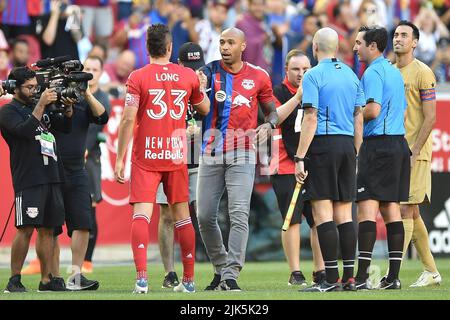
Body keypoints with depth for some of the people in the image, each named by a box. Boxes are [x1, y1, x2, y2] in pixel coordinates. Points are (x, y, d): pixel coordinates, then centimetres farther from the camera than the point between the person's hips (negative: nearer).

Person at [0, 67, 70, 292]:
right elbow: (25, 130, -18)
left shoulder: (40, 107, 21)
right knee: (26, 229, -10)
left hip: (51, 177, 7)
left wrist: (68, 110, 6)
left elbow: (64, 128, 25)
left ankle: (46, 280, 8)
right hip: (28, 179, -7)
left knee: (47, 229, 6)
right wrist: (41, 105, -19)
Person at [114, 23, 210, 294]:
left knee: (141, 214, -7)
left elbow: (128, 120, -10)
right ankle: (189, 280, 17)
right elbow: (204, 109, 20)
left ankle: (142, 277, -22)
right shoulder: (188, 76, 4)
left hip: (145, 157, -3)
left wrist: (120, 158, -5)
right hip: (176, 156, 3)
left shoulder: (138, 78, -6)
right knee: (182, 214, 12)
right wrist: (202, 86, 38)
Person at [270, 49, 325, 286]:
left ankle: (320, 271, 9)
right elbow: (272, 119, -21)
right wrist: (297, 97, -27)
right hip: (286, 167, -4)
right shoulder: (279, 93, -2)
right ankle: (295, 273, 0)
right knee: (292, 220, -4)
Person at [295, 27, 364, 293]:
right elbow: (359, 118, 14)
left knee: (323, 211, -6)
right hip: (347, 143, 6)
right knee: (344, 213, 9)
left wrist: (300, 158, -11)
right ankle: (349, 278, 7)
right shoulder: (351, 75, 13)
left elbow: (311, 119, -12)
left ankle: (331, 278, -10)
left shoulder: (314, 76, -6)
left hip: (323, 143, -6)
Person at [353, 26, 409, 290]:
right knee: (392, 209, 7)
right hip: (399, 143, 9)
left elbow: (373, 109, -21)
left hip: (378, 146, -9)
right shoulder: (395, 72, 18)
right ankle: (394, 276, 5)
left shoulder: (373, 73, -10)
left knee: (367, 208, -10)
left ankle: (362, 276, -14)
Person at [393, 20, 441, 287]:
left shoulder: (423, 73, -7)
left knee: (405, 210, -11)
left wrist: (413, 152, -16)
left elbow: (430, 117, -11)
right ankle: (431, 272, 19)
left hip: (415, 153, -8)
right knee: (412, 213, 10)